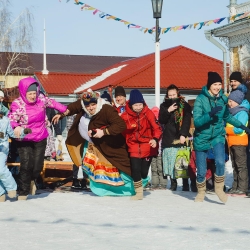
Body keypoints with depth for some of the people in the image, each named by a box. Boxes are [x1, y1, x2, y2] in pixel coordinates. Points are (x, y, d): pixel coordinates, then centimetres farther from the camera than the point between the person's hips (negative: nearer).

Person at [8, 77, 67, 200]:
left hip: (40, 139, 4)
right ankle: (23, 193, -1)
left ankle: (32, 180, 41)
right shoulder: (17, 104, -15)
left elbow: (52, 103, 15)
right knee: (26, 165, -14)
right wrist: (16, 127, -44)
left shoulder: (41, 99, -4)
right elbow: (11, 119, -21)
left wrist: (65, 110, 28)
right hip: (24, 140, -4)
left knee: (38, 166, 5)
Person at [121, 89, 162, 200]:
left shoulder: (148, 113, -11)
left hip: (147, 146, -1)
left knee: (144, 172, 1)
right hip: (133, 146, 1)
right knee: (135, 169, -11)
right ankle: (139, 192, 7)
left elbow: (157, 128, -14)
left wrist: (155, 139, -29)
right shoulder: (125, 116, -7)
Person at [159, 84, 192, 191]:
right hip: (168, 139, 3)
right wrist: (168, 111, -11)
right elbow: (161, 120, 5)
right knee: (170, 162, 1)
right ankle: (173, 183, 13)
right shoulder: (164, 106, 14)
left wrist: (183, 134, -18)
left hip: (180, 138, -3)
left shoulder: (185, 106, 3)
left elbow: (187, 121, -6)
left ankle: (185, 184, -3)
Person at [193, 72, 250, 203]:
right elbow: (196, 121, -23)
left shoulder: (223, 98, -3)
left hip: (218, 136, 2)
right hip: (202, 137, -2)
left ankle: (219, 188, 0)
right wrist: (210, 114, -37)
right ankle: (201, 192, 31)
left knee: (220, 162, -22)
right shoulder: (200, 99, -16)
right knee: (201, 171, 4)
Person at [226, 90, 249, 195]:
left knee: (241, 166, -7)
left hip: (239, 143, -9)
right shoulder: (232, 112, 16)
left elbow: (239, 129, -20)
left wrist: (226, 130, -12)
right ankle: (235, 187, 16)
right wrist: (226, 130, 4)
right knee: (235, 166, 11)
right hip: (232, 143, 9)